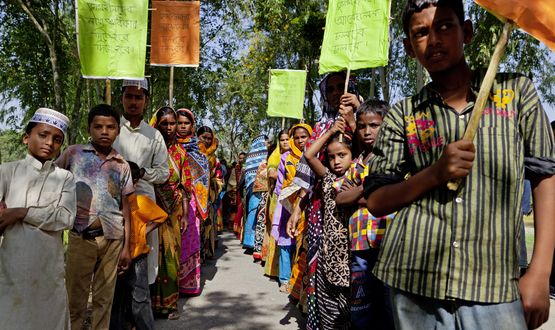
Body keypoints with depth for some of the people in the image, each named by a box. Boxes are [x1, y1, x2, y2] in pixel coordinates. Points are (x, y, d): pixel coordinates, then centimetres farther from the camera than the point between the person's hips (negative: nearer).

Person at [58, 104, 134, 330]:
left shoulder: (122, 165, 8)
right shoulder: (73, 154, 4)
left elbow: (126, 209, 9)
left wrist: (127, 246, 6)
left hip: (113, 238, 2)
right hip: (81, 236, -1)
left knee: (104, 298, 9)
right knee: (75, 298, 3)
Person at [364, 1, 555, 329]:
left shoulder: (517, 90, 5)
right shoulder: (403, 114, 5)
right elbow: (376, 201, 4)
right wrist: (435, 173, -12)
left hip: (495, 284, 0)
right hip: (414, 279, 1)